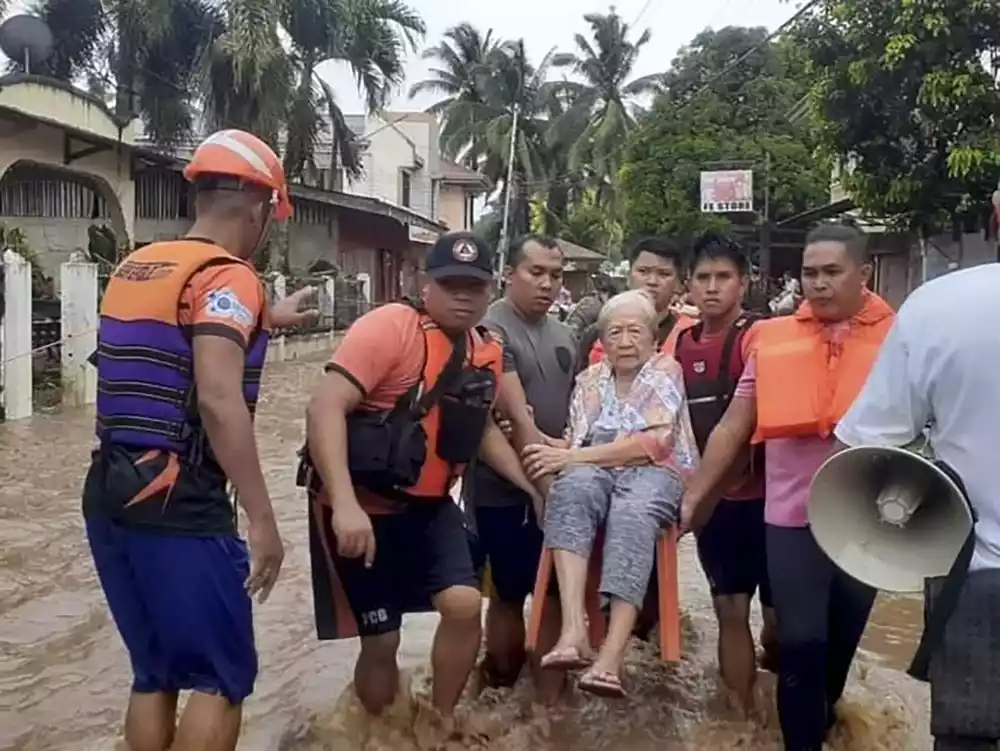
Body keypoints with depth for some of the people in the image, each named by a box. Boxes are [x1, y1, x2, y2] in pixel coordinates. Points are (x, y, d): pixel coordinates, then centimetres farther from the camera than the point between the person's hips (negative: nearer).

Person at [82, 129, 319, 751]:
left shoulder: (134, 267, 14)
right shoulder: (227, 275, -12)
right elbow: (219, 401, -25)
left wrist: (265, 320, 42)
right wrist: (263, 519, -23)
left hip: (110, 497, 8)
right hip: (179, 508, -8)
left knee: (154, 673, 18)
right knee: (224, 677, 4)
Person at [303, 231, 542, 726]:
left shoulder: (487, 353, 4)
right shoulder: (390, 326, -19)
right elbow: (325, 408, -27)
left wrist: (533, 488, 13)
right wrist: (346, 504, -36)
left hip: (428, 504, 6)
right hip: (360, 505, -5)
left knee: (464, 605, -10)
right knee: (381, 640, 3)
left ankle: (442, 722, 15)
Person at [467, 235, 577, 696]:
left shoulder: (563, 335, 10)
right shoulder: (491, 330, -14)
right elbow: (518, 418, -21)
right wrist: (544, 484, -22)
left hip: (556, 483, 7)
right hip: (506, 489, -7)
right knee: (509, 594, 6)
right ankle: (501, 690, 23)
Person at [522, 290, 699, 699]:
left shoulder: (666, 370, 5)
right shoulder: (590, 379, 20)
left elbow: (652, 444, -8)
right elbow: (575, 444, 16)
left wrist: (571, 456, -14)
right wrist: (547, 445, -10)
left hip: (655, 472, -3)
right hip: (596, 471, 3)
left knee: (632, 515, -39)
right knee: (571, 488, -34)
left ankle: (612, 657, -50)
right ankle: (574, 629, -47)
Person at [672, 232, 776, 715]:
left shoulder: (759, 336, -10)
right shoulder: (679, 344, 7)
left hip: (762, 493, -5)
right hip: (712, 495, 5)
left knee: (778, 608, 7)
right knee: (730, 610, 12)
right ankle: (741, 714, 25)